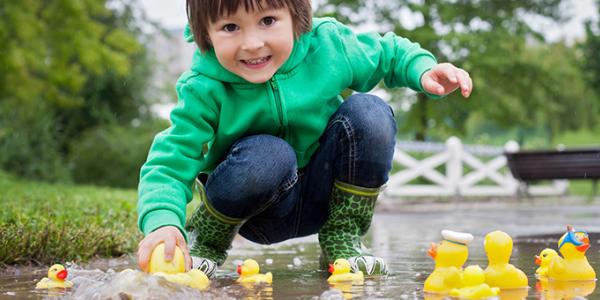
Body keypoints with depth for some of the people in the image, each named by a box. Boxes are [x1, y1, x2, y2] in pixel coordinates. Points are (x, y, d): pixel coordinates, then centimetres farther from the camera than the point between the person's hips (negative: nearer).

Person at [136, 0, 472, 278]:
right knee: (268, 156, -37)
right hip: (258, 210, -3)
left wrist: (424, 69, -18)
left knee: (369, 113, -22)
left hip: (323, 197, 3)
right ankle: (205, 238, -6)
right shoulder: (204, 91, -24)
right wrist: (162, 223, -45)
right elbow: (170, 165, -25)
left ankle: (342, 238, -6)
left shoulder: (328, 46, -16)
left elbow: (388, 53, 3)